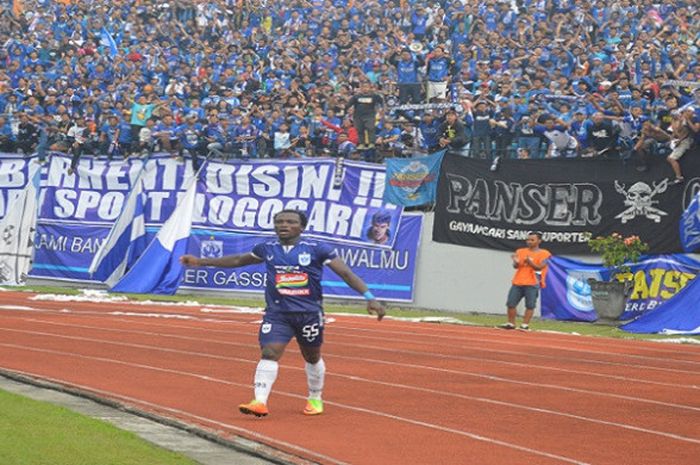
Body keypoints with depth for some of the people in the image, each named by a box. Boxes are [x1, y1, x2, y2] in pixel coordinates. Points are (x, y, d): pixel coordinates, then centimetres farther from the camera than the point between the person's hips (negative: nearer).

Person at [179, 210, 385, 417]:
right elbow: (238, 260, 21)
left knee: (312, 357, 14)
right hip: (276, 313, 1)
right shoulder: (267, 249, 5)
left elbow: (346, 273, -7)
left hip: (309, 312, -1)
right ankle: (260, 402, -21)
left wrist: (369, 297, -16)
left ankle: (315, 398, 36)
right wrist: (201, 262, 23)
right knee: (269, 353, -15)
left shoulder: (317, 249, -6)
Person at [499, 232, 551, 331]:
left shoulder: (544, 254, 0)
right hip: (517, 283, 4)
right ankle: (511, 324, 13)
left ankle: (525, 325, -2)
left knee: (530, 305, -7)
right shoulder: (520, 251, 12)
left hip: (532, 284, -4)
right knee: (511, 303, 2)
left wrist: (530, 262, -25)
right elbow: (516, 266, 5)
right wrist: (516, 262, -19)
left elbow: (539, 267, -9)